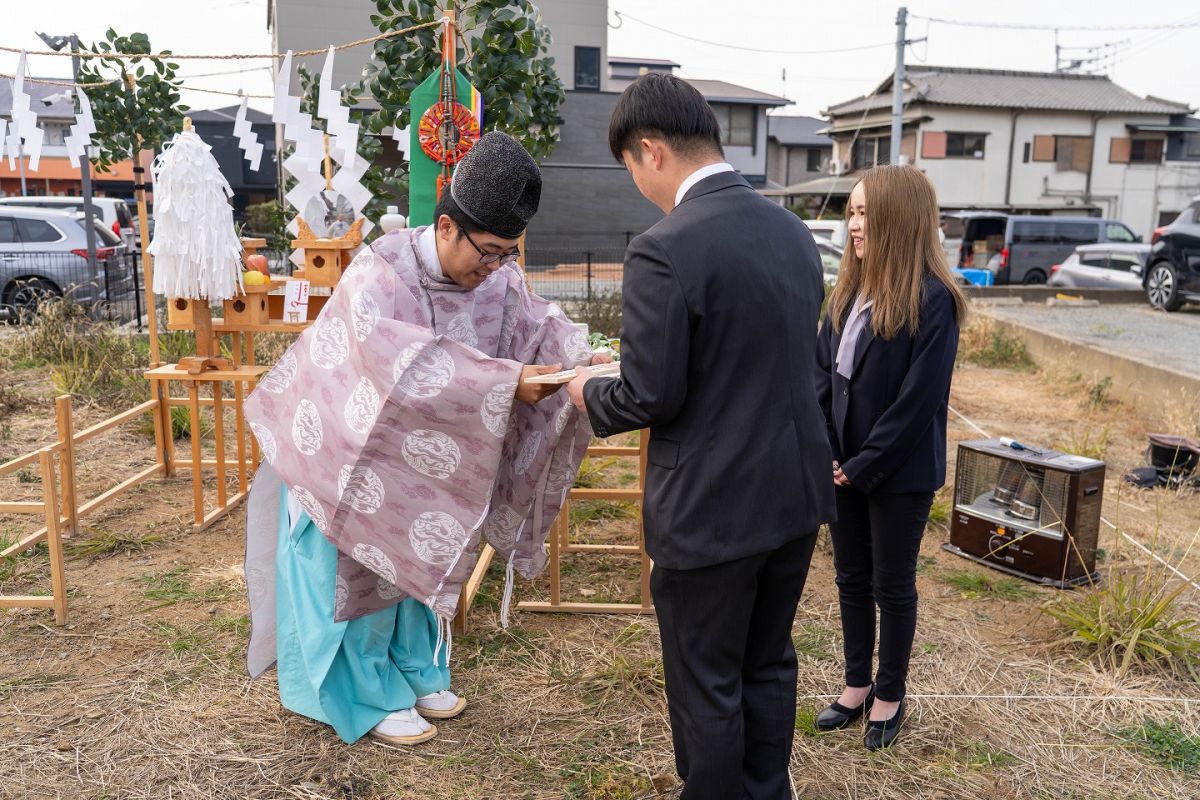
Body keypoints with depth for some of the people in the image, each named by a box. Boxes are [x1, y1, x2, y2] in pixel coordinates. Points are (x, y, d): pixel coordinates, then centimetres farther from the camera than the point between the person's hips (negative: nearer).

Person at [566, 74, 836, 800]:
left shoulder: (665, 251, -21)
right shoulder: (794, 232, 4)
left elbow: (651, 397, -19)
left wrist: (591, 394, 1)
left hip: (712, 509, -8)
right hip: (797, 492, 8)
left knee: (707, 686, 12)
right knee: (769, 665, 23)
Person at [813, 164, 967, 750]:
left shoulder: (932, 300, -17)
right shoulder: (849, 290, 4)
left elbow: (918, 399, -19)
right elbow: (822, 371, 3)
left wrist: (864, 466, -16)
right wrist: (822, 448, -7)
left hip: (899, 472, -6)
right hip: (843, 465, 6)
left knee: (892, 586, 11)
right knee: (851, 577, 17)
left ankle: (890, 695, 30)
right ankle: (857, 684, 35)